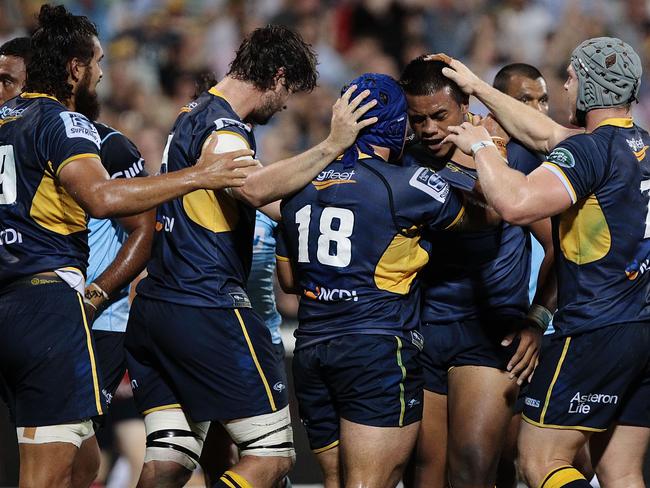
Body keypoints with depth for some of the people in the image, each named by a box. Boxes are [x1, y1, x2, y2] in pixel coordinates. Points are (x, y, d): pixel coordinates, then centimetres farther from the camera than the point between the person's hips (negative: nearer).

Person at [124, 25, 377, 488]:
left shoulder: (196, 114, 19)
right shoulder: (222, 125, -12)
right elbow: (255, 189, -33)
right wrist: (331, 145, -28)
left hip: (153, 309, 10)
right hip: (207, 308, -10)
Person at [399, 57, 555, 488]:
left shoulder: (509, 158, -2)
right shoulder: (402, 165, 5)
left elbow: (559, 246, -1)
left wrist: (537, 319, -8)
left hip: (491, 329, -3)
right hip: (418, 327, 3)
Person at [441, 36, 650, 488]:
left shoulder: (590, 150, -15)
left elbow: (515, 204, -28)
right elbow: (545, 135, 25)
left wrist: (481, 146, -11)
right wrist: (478, 87, 31)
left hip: (594, 329, -8)